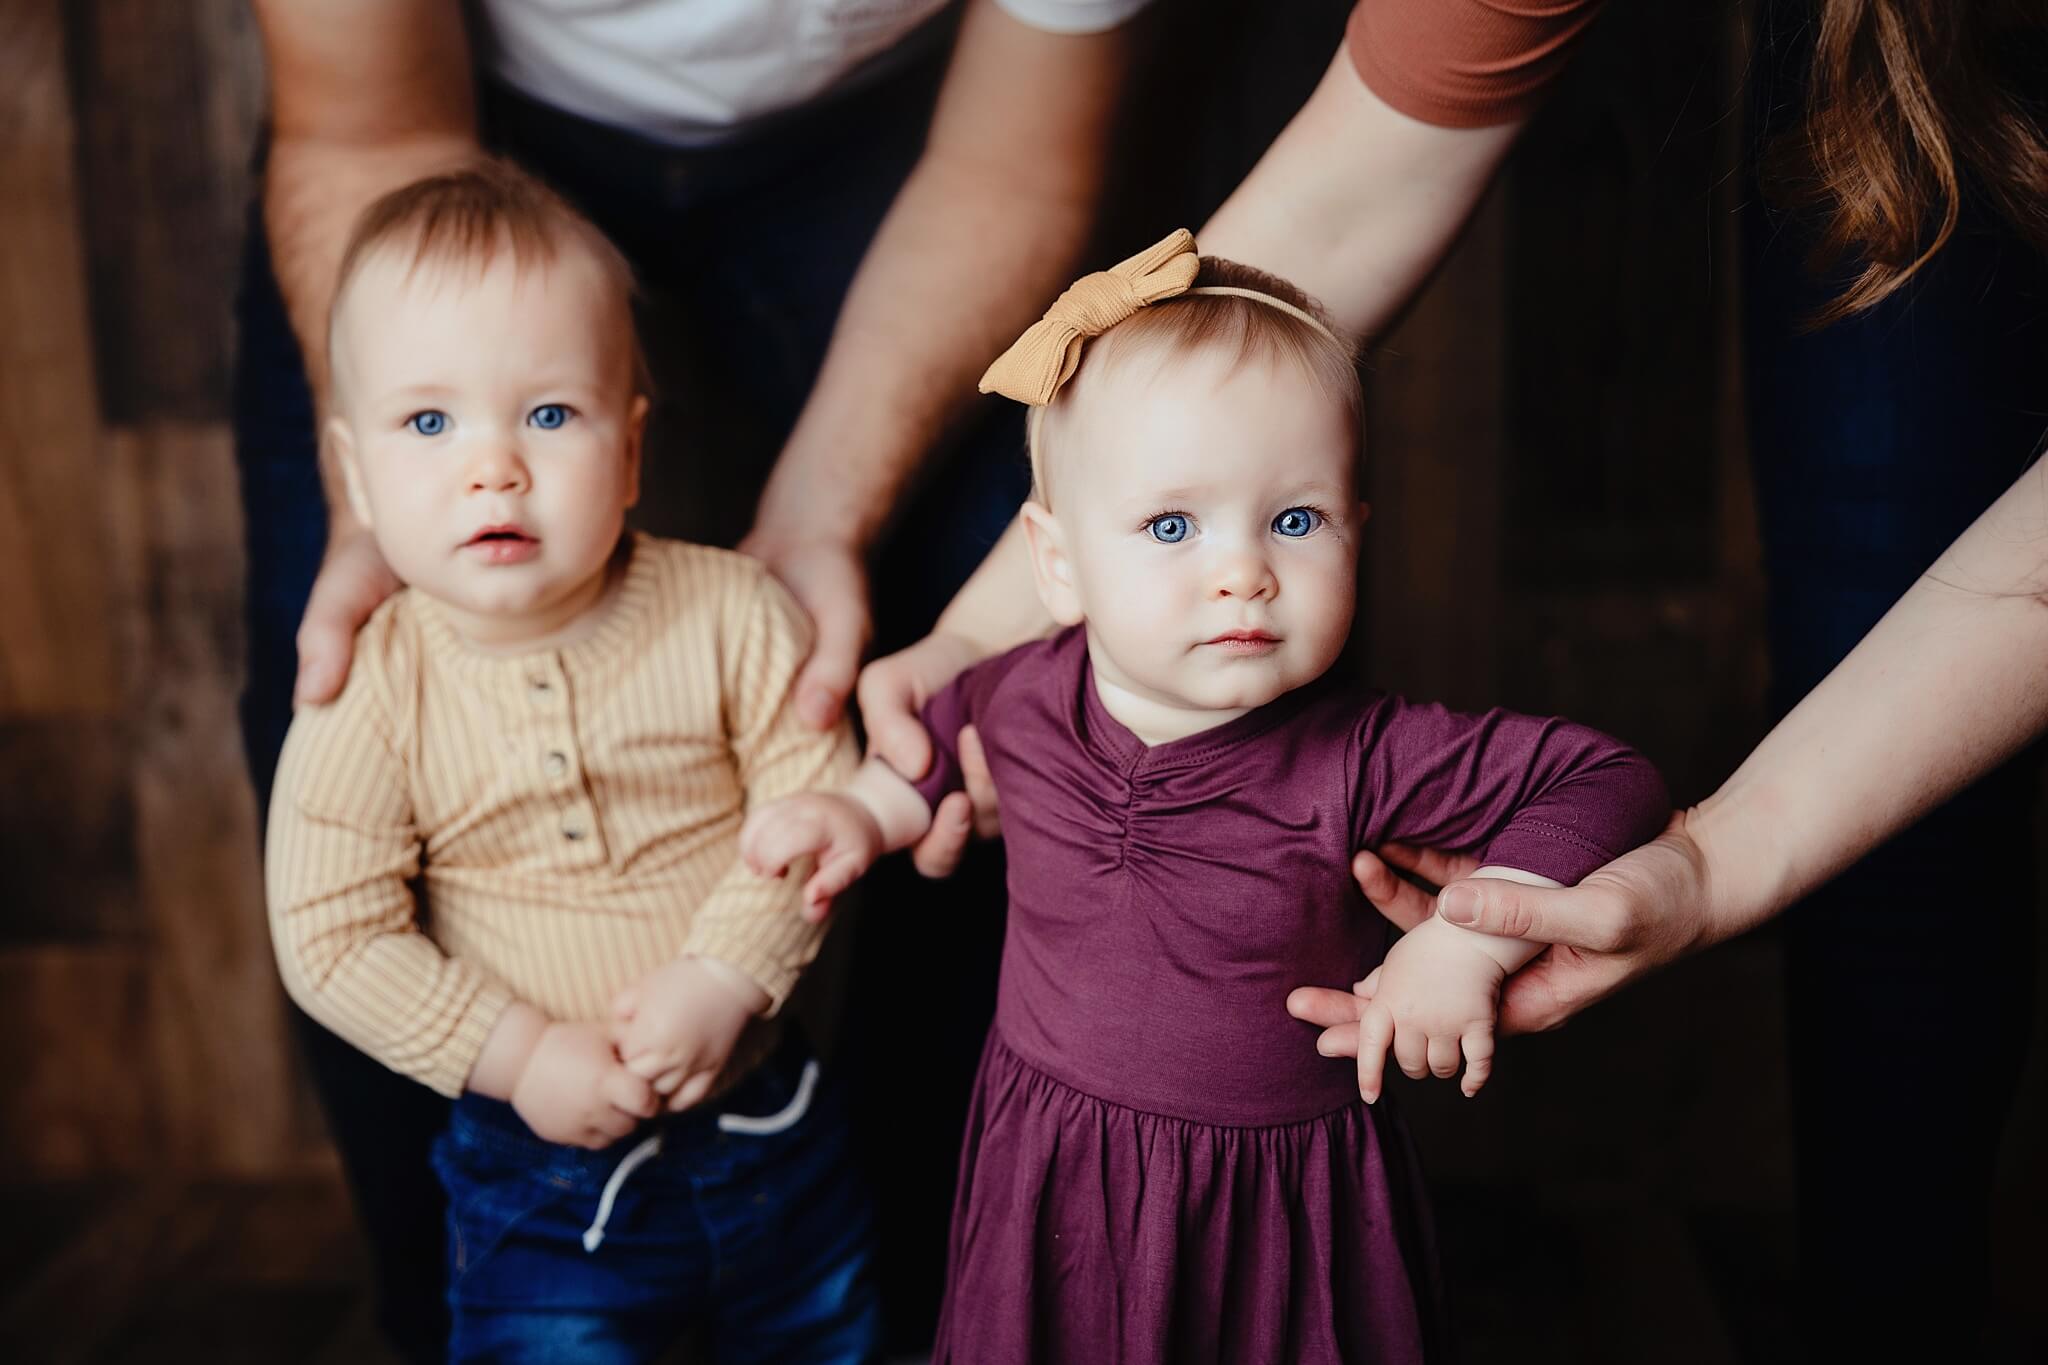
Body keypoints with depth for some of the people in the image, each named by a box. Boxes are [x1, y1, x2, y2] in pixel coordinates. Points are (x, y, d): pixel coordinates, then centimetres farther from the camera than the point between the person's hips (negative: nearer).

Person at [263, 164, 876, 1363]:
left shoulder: (729, 613, -14)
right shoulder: (370, 693, -16)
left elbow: (815, 795, -11)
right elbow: (334, 937, -13)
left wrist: (723, 978, -21)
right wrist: (521, 1055, -18)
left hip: (763, 1121, 2)